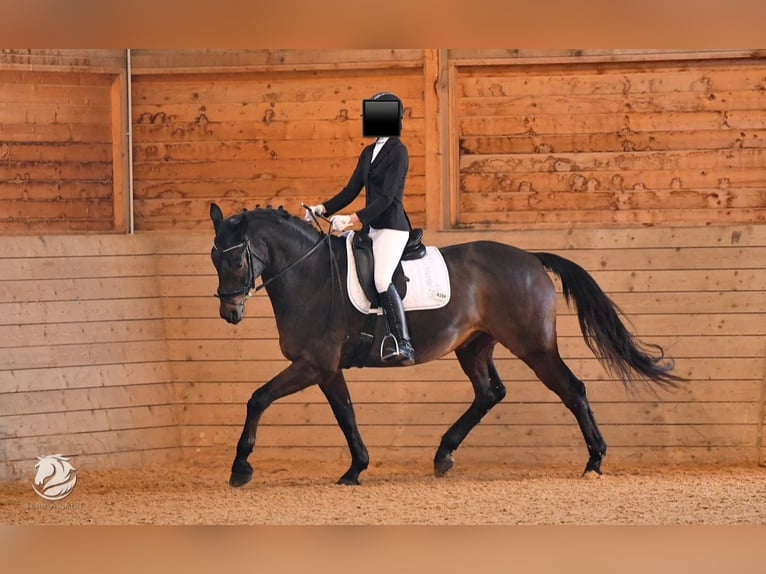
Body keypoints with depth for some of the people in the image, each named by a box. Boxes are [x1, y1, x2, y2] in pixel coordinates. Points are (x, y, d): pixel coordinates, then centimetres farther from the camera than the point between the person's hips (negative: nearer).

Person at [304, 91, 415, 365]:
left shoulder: (398, 152, -9)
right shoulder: (369, 153, 16)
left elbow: (387, 197, -18)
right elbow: (351, 190, 16)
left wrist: (353, 219, -25)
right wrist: (323, 209, 2)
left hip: (392, 227, -10)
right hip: (370, 227, 10)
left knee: (381, 280, -27)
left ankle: (403, 344, -29)